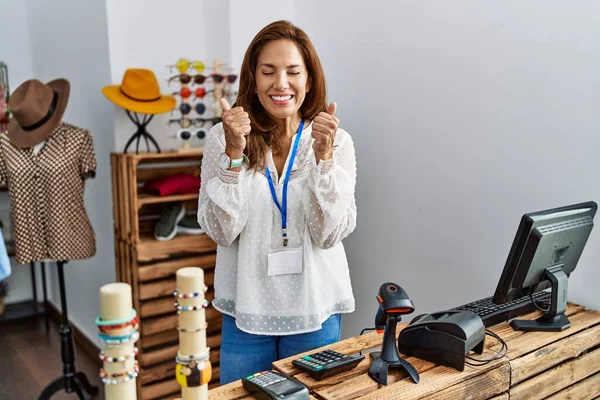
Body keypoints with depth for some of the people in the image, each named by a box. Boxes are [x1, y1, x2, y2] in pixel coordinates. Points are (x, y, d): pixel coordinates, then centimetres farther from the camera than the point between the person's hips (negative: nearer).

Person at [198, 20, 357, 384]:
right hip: (246, 311, 0)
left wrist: (323, 156, -22)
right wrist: (234, 154, -22)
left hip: (315, 311, 1)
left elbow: (330, 234, -11)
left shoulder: (337, 141, -6)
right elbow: (221, 231, -11)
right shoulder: (223, 137, -7)